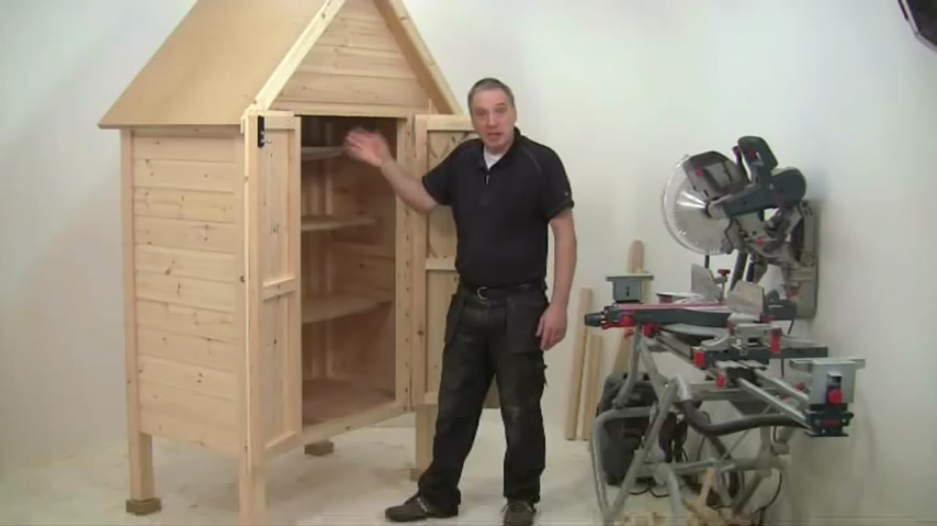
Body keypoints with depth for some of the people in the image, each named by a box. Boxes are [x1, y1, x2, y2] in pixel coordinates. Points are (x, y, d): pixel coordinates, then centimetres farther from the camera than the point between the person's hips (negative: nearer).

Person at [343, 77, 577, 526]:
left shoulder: (541, 162, -12)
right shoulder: (463, 159, 5)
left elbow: (564, 235, -12)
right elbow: (423, 199, 16)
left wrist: (558, 306, -16)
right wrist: (385, 164, 2)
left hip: (520, 305, -5)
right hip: (468, 303, 6)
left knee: (520, 410, 7)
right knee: (454, 406, 13)